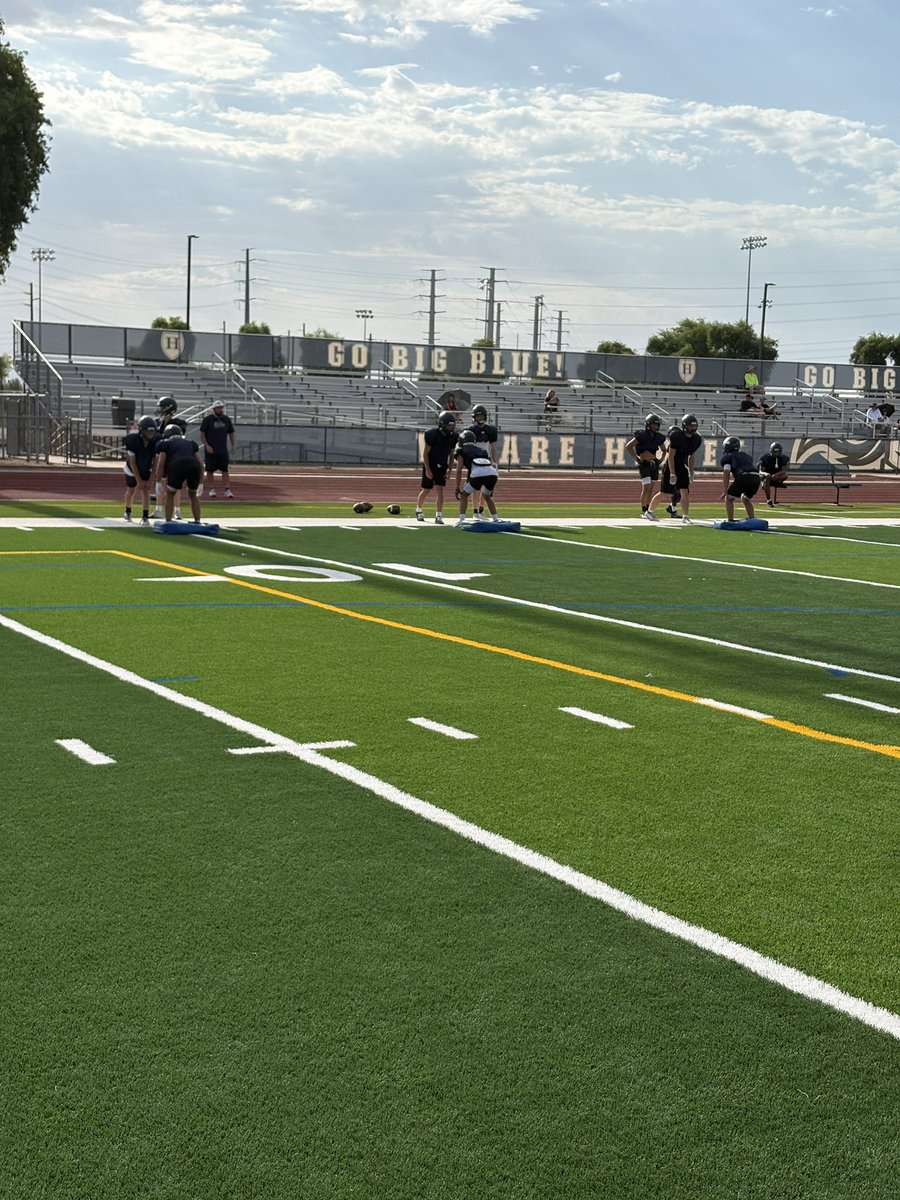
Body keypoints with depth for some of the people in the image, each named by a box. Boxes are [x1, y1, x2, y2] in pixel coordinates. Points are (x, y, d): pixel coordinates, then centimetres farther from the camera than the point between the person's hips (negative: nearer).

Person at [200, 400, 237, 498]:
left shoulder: (227, 419, 6)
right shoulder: (207, 419, -6)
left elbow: (231, 433, 13)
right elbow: (202, 434, -4)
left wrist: (232, 446, 2)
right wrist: (207, 445, -13)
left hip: (223, 450, 3)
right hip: (211, 450, -3)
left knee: (225, 470, 0)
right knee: (210, 470, 3)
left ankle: (227, 490, -2)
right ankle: (211, 489, 13)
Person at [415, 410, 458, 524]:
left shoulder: (453, 436, -5)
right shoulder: (432, 434, -19)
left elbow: (451, 454, 5)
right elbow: (425, 453, -14)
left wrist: (449, 470, 1)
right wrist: (427, 470, -16)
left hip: (441, 467, 3)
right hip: (430, 466, -3)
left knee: (439, 490, -10)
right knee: (426, 490, 9)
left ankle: (438, 516, -10)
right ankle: (419, 510, 35)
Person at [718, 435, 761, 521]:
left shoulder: (727, 457, 13)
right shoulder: (745, 455, 32)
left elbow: (726, 475, 2)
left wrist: (724, 492, 0)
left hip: (744, 477, -6)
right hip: (756, 478, 6)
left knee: (729, 499, 12)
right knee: (745, 499, 30)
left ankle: (730, 522, 3)